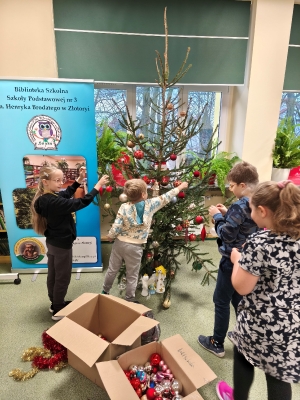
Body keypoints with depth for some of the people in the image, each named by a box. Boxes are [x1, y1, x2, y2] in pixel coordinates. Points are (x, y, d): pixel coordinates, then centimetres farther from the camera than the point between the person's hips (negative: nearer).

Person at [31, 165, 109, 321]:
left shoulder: (44, 198, -2)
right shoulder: (54, 202, -31)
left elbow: (66, 194, 11)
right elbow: (82, 202, -29)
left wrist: (79, 179, 3)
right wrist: (98, 185, -21)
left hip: (52, 242, 9)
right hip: (62, 245, -9)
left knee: (53, 275, 21)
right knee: (62, 277, 8)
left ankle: (54, 304, 39)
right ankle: (58, 310, 25)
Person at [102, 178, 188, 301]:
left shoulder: (124, 207, -11)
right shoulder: (150, 205, -12)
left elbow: (115, 227, -12)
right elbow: (165, 198, 0)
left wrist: (110, 237, 8)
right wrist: (180, 187, 13)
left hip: (120, 243, 3)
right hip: (134, 247, -2)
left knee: (112, 270, 20)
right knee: (132, 276, 13)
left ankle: (105, 292, 40)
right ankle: (129, 300, 27)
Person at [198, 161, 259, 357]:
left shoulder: (240, 206, -24)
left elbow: (226, 235, -23)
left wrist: (217, 216, -11)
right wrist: (227, 213, 5)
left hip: (232, 260, -8)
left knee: (221, 301, 8)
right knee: (238, 299, 25)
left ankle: (217, 343, 23)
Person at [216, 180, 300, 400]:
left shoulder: (259, 242, -25)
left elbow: (241, 287, -18)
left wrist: (238, 259, -3)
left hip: (261, 323, -5)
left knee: (243, 358, 24)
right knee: (279, 373, 22)